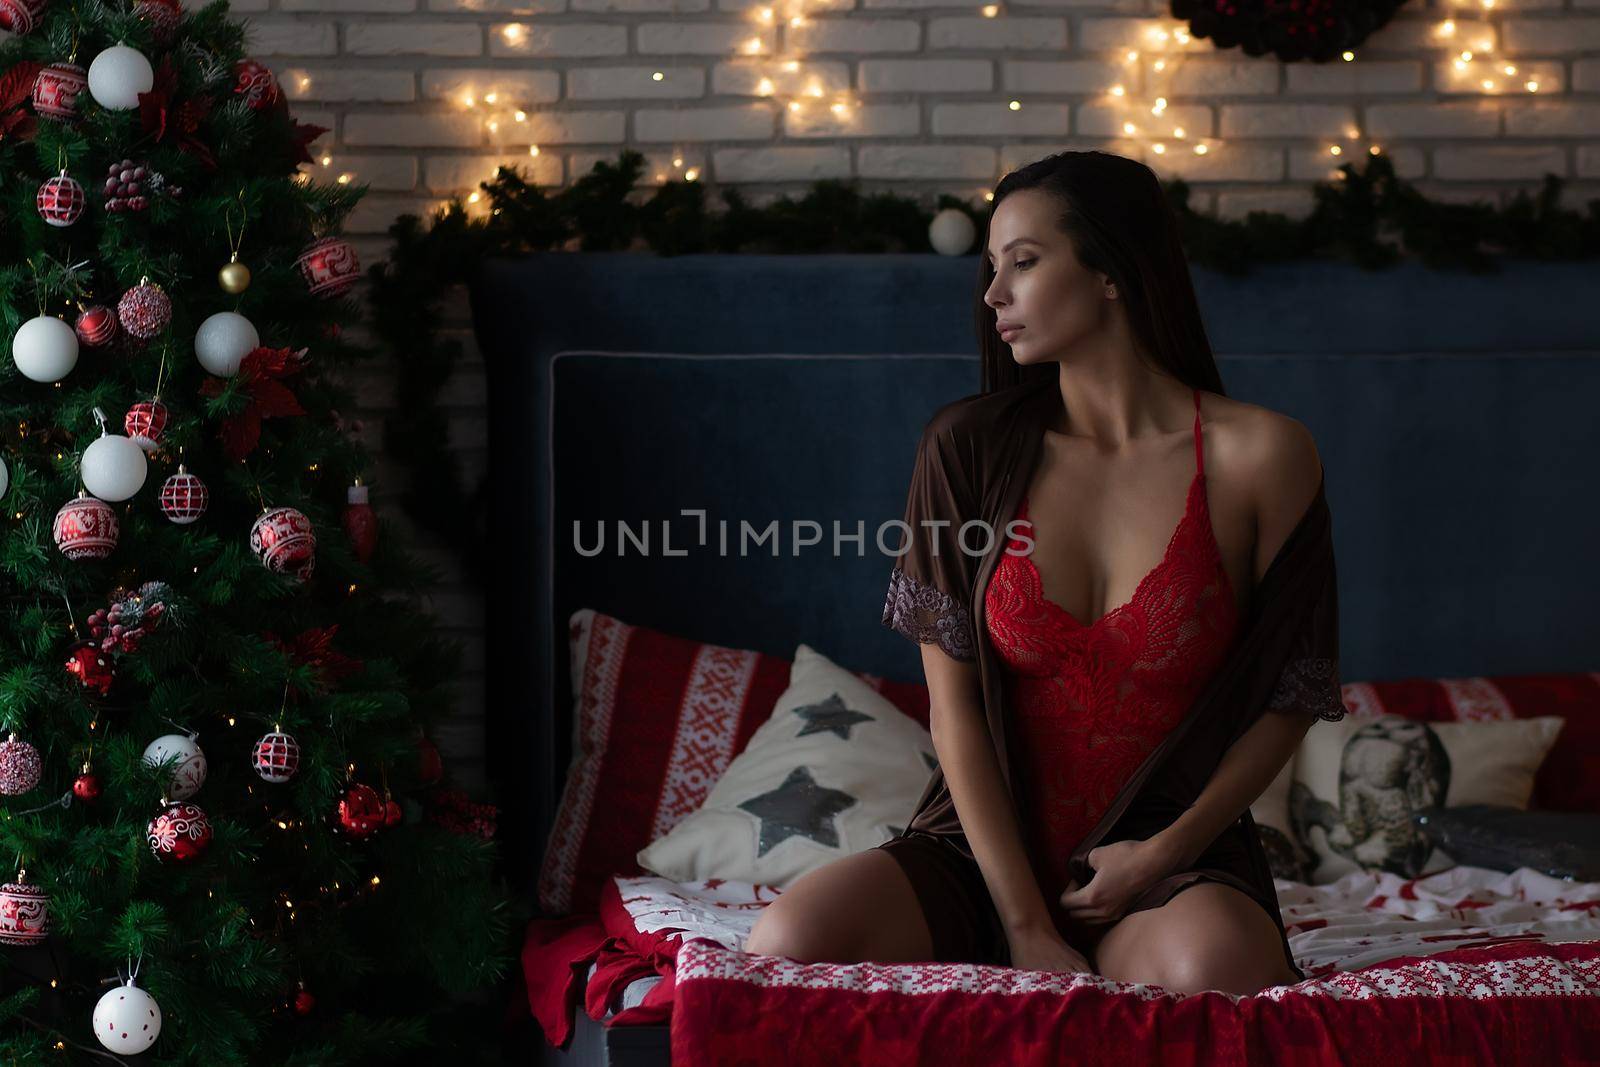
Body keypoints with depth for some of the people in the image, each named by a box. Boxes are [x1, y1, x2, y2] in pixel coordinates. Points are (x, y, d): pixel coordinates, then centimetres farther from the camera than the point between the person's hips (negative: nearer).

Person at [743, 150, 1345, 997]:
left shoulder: (1259, 457, -4)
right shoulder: (970, 448, 0)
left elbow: (1289, 701, 3)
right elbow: (953, 703, -4)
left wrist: (1166, 853, -10)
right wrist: (1027, 931, -12)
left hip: (1174, 855, -2)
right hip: (989, 849, 3)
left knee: (1213, 969, -40)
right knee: (785, 946, -28)